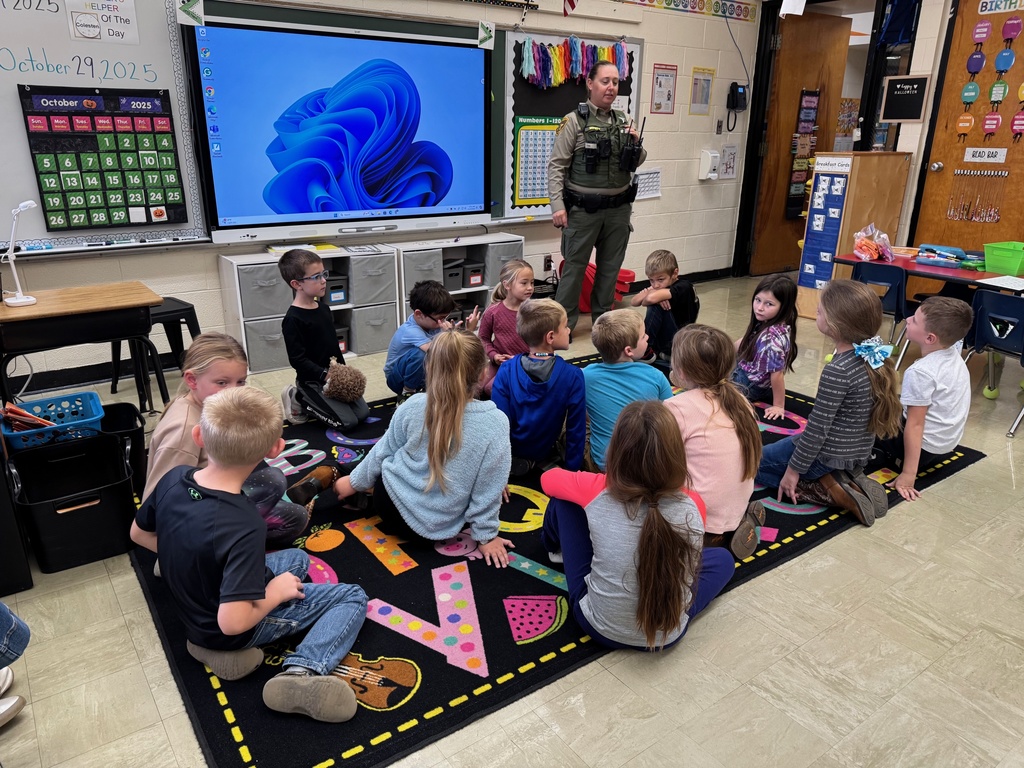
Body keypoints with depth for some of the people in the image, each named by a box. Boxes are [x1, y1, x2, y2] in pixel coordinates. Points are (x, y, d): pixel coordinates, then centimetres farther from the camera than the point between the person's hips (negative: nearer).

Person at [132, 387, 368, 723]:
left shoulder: (173, 478, -17)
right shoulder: (244, 528, -37)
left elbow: (139, 534, 2)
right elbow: (233, 621, -35)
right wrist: (275, 592, -17)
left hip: (194, 609, 7)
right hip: (231, 630, -7)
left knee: (297, 558, 27)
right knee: (353, 597, 2)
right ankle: (301, 672, -19)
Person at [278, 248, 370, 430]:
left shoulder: (324, 308, 6)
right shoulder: (293, 319, -19)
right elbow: (297, 359, -21)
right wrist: (325, 375, -25)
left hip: (335, 375, 8)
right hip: (312, 380, -8)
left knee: (363, 413, 6)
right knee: (348, 421, -12)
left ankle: (308, 399, 20)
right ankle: (299, 399, 7)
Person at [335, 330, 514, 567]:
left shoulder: (413, 406, -16)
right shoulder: (496, 422, -23)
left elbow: (383, 452, 0)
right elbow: (488, 489, -16)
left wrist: (355, 482, 18)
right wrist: (486, 535, -1)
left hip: (392, 503, 1)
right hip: (438, 529, 0)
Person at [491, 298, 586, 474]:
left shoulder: (506, 370, -19)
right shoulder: (573, 376, -22)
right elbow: (576, 428, -17)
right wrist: (573, 470, -5)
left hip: (511, 451, 1)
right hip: (543, 452, -1)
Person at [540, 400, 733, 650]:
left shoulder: (596, 493, -24)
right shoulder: (692, 507, -20)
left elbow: (548, 478, 0)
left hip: (599, 627, 0)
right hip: (669, 636, 1)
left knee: (563, 498, 10)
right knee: (723, 559, 26)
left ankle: (556, 546, 44)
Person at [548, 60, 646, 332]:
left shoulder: (624, 121, 10)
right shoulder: (574, 120, -6)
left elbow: (637, 163, 19)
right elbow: (556, 166, -10)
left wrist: (636, 144, -2)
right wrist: (557, 205, -17)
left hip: (619, 208, 5)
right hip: (583, 208, -5)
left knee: (610, 266, 14)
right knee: (574, 267, 2)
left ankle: (602, 318, 29)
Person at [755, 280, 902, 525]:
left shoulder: (837, 371, -29)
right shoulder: (875, 355, -4)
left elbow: (817, 428, -24)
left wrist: (794, 470, -12)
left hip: (827, 456, -8)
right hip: (858, 454, 8)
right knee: (778, 447, 30)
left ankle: (826, 490, -4)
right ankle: (846, 480, 10)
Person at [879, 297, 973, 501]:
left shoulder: (921, 373, -28)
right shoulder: (953, 353, -6)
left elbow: (915, 425, -28)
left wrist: (908, 474, -26)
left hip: (925, 445, -8)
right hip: (947, 440, 8)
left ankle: (894, 456, 4)